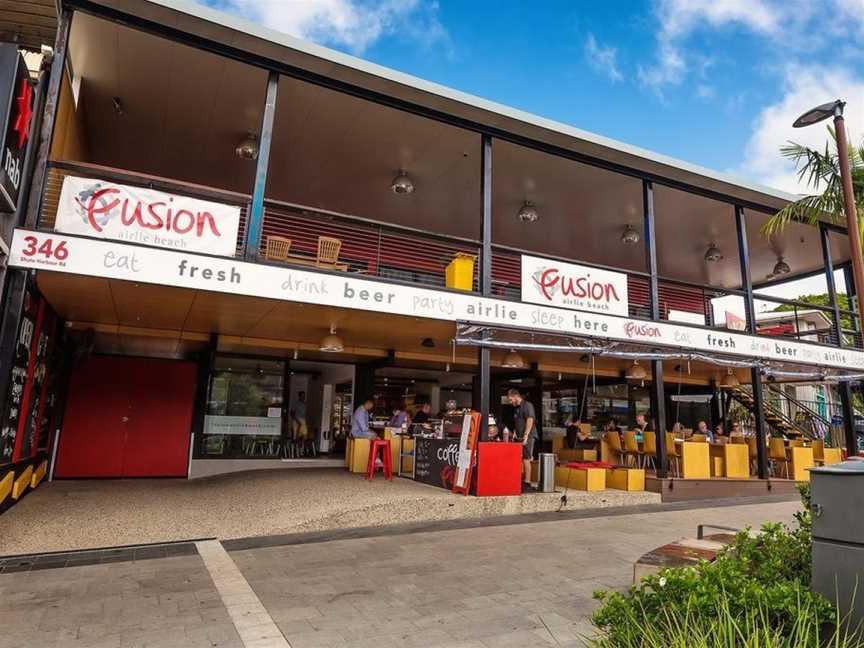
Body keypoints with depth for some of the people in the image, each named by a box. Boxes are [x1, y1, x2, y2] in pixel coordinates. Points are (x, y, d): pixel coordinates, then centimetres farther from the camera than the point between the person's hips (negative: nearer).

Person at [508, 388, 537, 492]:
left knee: (526, 459, -7)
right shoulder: (516, 408, 18)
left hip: (528, 437, -8)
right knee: (521, 460, 7)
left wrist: (525, 436, -20)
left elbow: (530, 420, -16)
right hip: (520, 438, 8)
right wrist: (515, 435, 12)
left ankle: (527, 483, -3)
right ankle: (522, 481, 13)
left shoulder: (527, 405, -7)